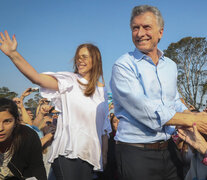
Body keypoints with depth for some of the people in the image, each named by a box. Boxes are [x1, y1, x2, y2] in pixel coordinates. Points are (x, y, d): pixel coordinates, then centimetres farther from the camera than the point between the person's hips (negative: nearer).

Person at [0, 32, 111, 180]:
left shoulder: (101, 89, 11)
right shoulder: (69, 81, -3)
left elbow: (104, 125, 14)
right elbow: (37, 78, -20)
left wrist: (104, 154, 12)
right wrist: (13, 54, -32)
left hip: (90, 155, 5)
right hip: (67, 152, -4)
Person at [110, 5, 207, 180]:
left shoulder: (171, 65, 11)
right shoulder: (123, 66, -10)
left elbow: (176, 105, 14)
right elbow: (144, 111, -19)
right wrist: (192, 119, -13)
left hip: (169, 150, 6)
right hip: (136, 153, -5)